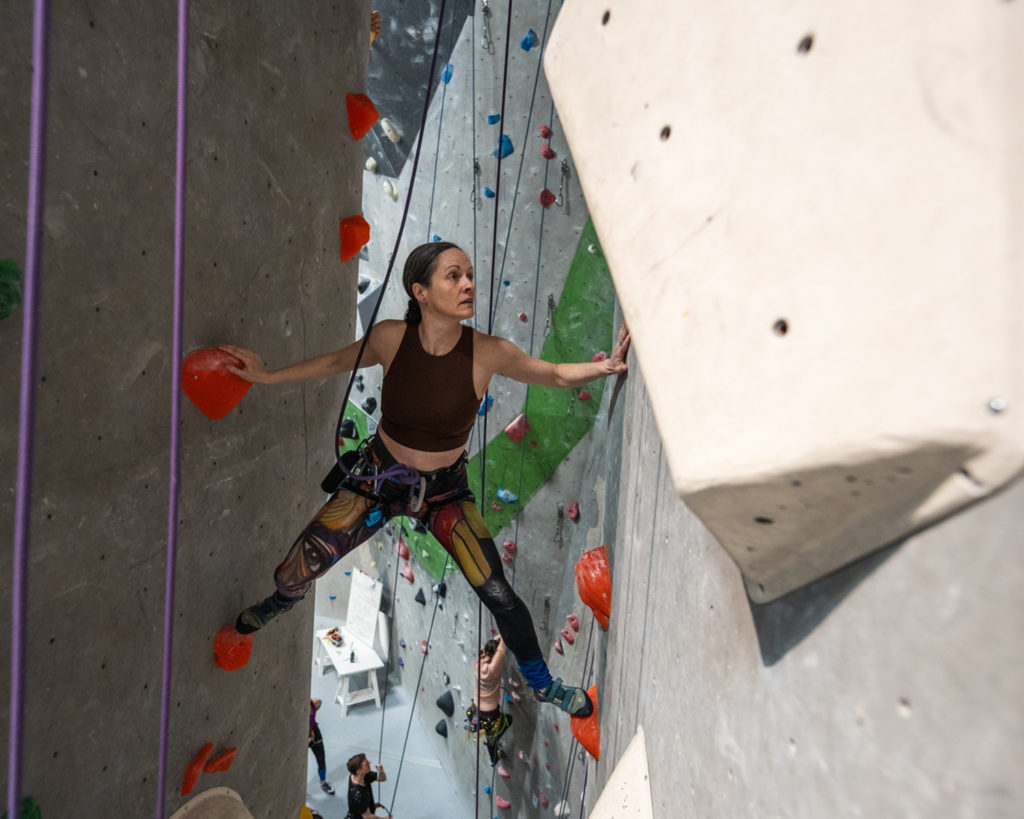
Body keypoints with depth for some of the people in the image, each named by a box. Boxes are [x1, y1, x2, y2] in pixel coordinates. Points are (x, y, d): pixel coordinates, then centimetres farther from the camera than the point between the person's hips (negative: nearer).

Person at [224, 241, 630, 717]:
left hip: (445, 491, -1)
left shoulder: (488, 353, -21)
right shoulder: (390, 338, -18)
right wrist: (267, 376, 6)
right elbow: (338, 362, 1)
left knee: (499, 596, -5)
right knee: (294, 573, 5)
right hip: (378, 478, 1)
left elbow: (555, 375, -11)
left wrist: (604, 366, -30)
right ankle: (282, 601, 48)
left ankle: (542, 684, 26)